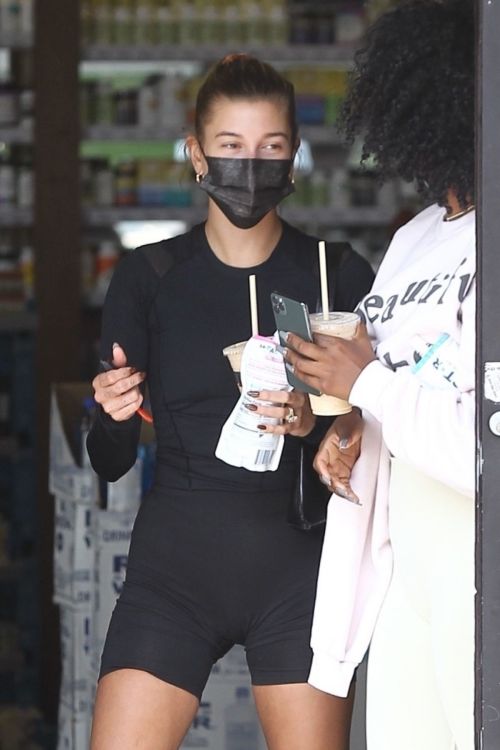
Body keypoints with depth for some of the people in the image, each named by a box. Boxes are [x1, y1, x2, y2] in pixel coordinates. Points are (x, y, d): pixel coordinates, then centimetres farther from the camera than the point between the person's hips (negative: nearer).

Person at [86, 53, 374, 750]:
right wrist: (115, 415, -16)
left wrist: (312, 423, -17)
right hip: (174, 561, 1)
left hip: (298, 566, 0)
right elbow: (109, 463, 6)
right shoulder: (147, 278, 4)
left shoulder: (339, 275, 1)